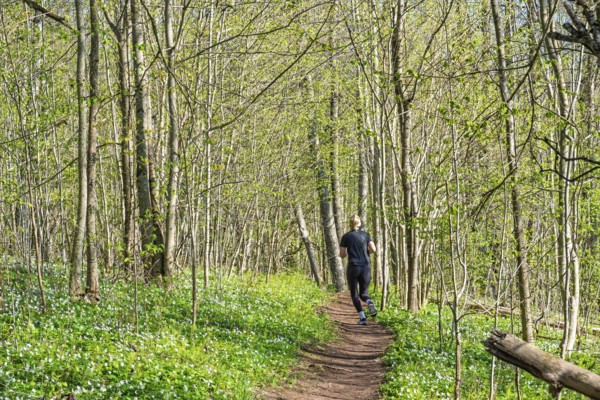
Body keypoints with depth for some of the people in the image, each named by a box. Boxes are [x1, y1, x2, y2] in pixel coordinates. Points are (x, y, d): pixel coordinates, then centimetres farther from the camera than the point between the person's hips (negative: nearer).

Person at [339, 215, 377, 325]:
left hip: (353, 267, -2)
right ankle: (370, 302, -22)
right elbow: (373, 249, -4)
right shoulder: (365, 235, 6)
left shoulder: (346, 236, 1)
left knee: (354, 294, 10)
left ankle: (362, 317, -8)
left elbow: (342, 255, 2)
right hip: (366, 267, 2)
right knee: (363, 293, 14)